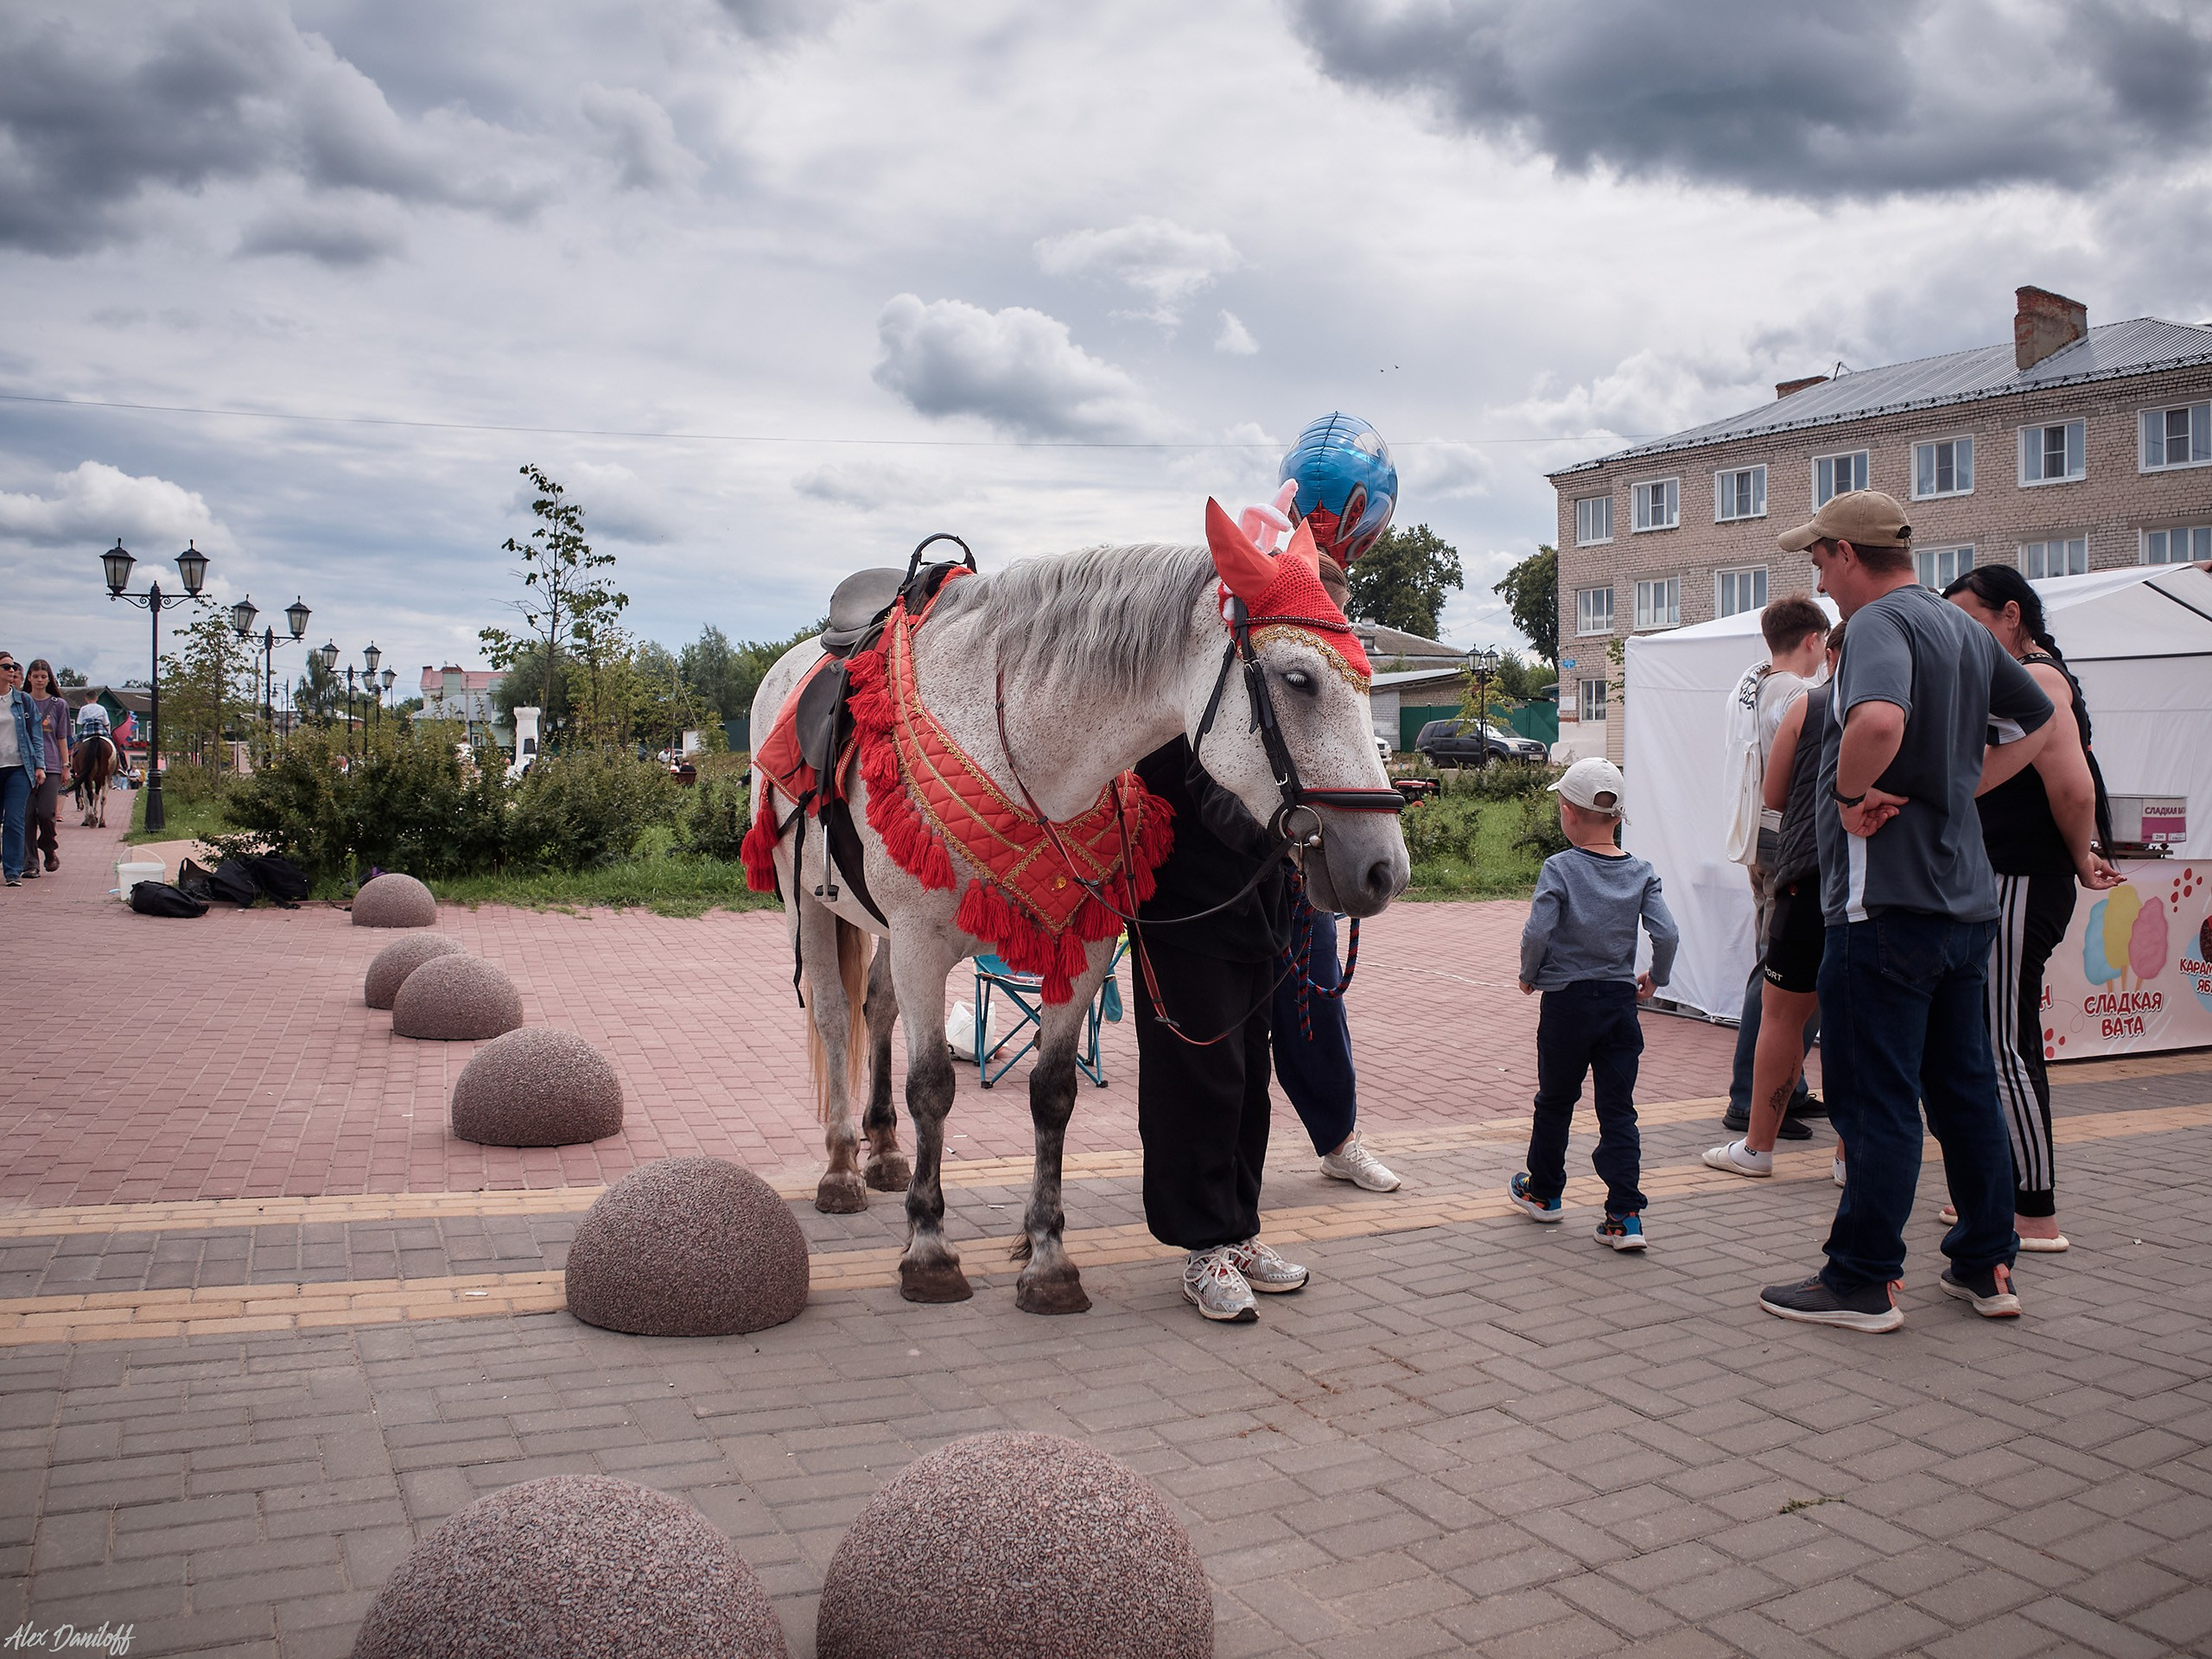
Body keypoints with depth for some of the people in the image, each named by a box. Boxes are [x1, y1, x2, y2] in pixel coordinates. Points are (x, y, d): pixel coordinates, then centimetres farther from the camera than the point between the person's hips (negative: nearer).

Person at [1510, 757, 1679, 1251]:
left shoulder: (1559, 869, -10)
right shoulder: (1640, 872, 0)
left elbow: (1537, 933, -18)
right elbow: (1666, 934, -8)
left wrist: (1529, 975, 0)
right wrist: (1655, 978, 9)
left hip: (1567, 1001, -2)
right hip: (1620, 1002, 3)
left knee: (1555, 1101, 15)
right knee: (1618, 1109, 5)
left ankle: (1543, 1192, 31)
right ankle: (1626, 1216, -1)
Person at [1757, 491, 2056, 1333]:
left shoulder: (1881, 622, -14)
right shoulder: (1965, 628, 14)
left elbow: (1879, 719, -36)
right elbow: (2037, 718, 28)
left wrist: (1849, 793, -19)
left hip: (1887, 901, -9)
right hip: (1965, 896, 9)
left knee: (1876, 1098, -1)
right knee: (1965, 1087, 16)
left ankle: (1863, 1281, 7)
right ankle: (1988, 1265, 25)